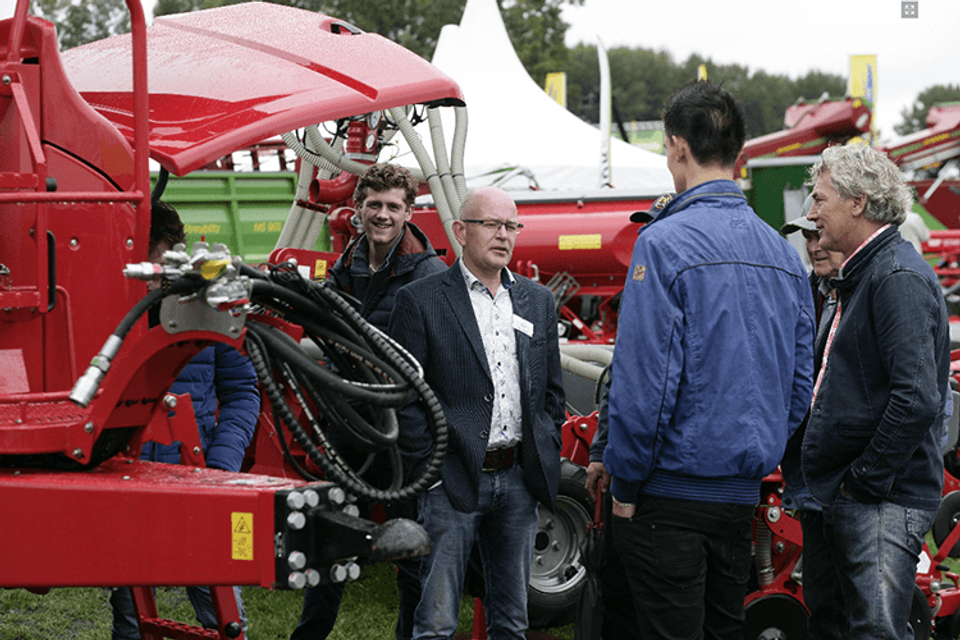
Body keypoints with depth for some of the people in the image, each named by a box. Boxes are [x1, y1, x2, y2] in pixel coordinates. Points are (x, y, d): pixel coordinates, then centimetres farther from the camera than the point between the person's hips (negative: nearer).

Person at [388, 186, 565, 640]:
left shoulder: (538, 300, 13)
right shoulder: (420, 300, -3)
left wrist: (546, 459, 8)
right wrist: (428, 467, -11)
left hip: (520, 480, 5)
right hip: (452, 480, -5)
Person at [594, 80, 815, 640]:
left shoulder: (665, 243, -14)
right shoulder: (782, 252, 8)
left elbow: (646, 381, -17)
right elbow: (801, 385, 12)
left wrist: (625, 482, -8)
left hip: (675, 490, -7)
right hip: (744, 495, 7)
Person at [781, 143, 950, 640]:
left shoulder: (900, 278, -16)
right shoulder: (860, 276, 17)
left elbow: (917, 400, -26)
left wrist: (865, 482, -19)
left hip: (881, 505, -10)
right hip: (831, 499, 10)